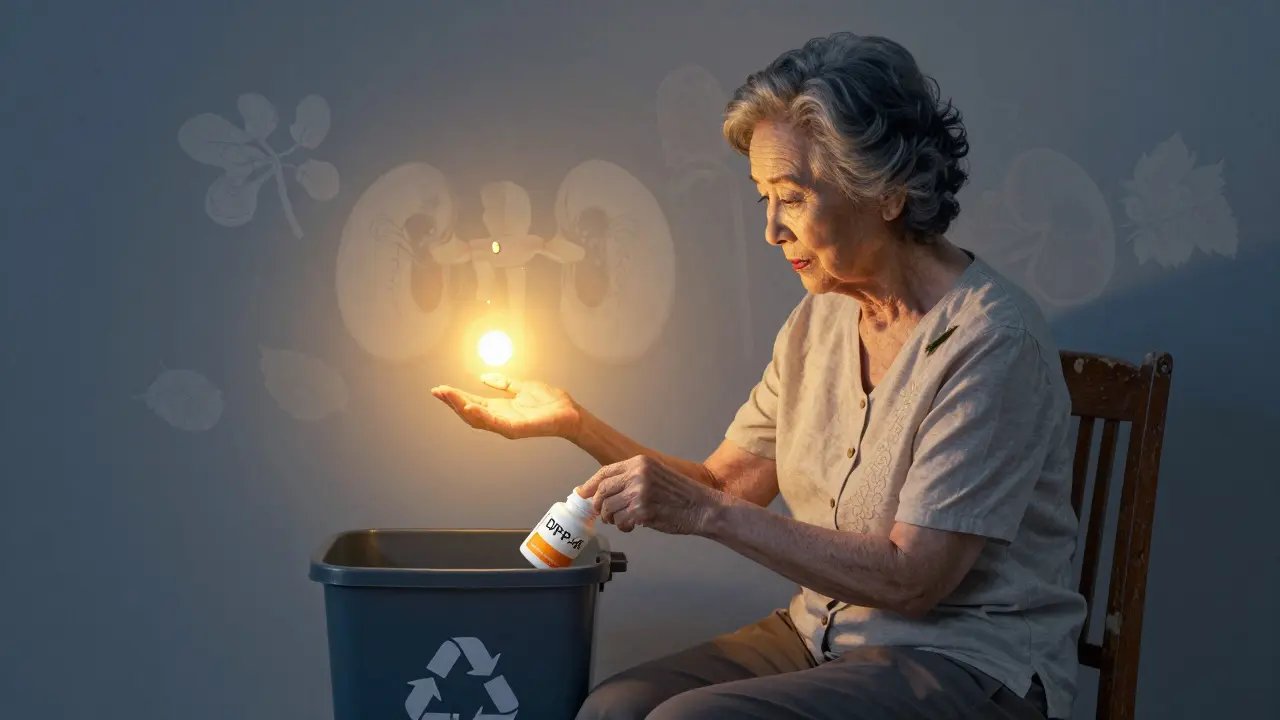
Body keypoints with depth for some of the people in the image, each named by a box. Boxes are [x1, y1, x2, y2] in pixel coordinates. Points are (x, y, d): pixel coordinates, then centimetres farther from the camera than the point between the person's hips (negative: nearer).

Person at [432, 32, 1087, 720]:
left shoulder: (991, 339, -17)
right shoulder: (819, 320, 7)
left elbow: (911, 578, -20)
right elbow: (725, 482, 11)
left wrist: (707, 514, -22)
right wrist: (574, 422, 2)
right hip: (821, 634, 7)